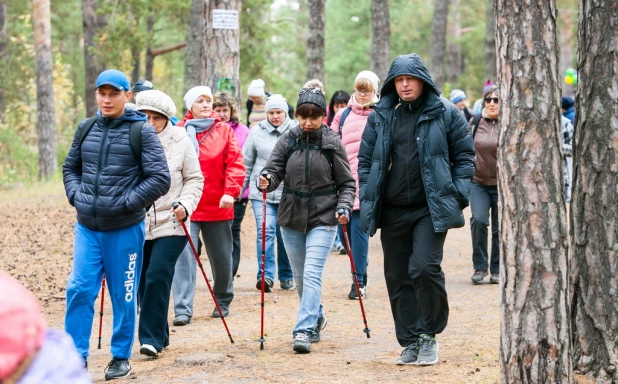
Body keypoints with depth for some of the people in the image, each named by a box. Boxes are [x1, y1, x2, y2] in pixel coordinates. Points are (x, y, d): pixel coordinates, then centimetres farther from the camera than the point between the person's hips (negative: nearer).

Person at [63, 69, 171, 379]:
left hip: (125, 229, -3)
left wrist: (126, 203, -15)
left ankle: (121, 357, 20)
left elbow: (159, 179, -9)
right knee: (79, 290, -2)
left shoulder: (141, 131, -6)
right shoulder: (86, 129, 7)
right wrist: (76, 195, 3)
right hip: (87, 227, 3)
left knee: (123, 296, 7)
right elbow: (70, 167, 21)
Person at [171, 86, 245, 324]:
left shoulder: (224, 131, 3)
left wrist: (230, 192, -13)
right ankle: (182, 309, -10)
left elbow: (235, 163, -1)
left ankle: (223, 301, 34)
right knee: (184, 256, -11)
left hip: (218, 206, 2)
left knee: (222, 257, 14)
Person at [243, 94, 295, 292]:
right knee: (265, 231, -12)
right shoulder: (257, 131, 4)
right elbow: (247, 162, 11)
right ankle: (266, 275, -15)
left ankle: (286, 276, 23)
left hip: (289, 192, 0)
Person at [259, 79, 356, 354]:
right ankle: (316, 318, 37)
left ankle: (304, 331, -18)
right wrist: (267, 180, -25)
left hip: (322, 220, -3)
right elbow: (274, 169, -2)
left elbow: (346, 182, 0)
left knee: (312, 274, -16)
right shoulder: (288, 140, -1)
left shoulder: (332, 143, -5)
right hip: (291, 218, 3)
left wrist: (344, 207, -15)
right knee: (300, 277, 15)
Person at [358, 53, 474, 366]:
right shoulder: (381, 116, 7)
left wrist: (458, 194, -6)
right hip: (391, 211, 4)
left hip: (430, 209, -4)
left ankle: (429, 335, 0)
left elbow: (464, 155, 3)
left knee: (424, 268, -18)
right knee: (398, 279, 6)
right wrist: (367, 198, 4)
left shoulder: (445, 113, -1)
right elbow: (365, 158, 13)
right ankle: (410, 342, 17)